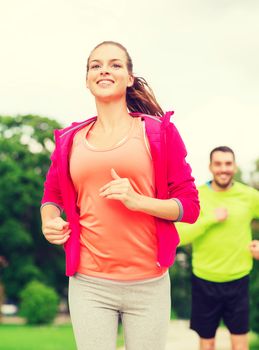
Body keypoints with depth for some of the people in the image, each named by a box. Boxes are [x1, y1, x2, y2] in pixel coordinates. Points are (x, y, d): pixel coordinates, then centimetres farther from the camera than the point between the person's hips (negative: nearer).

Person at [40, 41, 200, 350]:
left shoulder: (159, 131, 1)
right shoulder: (71, 140, 7)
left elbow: (190, 206, 0)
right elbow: (52, 195, 22)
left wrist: (138, 201, -17)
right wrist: (49, 219, -1)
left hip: (149, 285, -1)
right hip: (89, 285, 1)